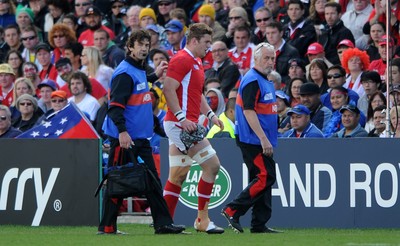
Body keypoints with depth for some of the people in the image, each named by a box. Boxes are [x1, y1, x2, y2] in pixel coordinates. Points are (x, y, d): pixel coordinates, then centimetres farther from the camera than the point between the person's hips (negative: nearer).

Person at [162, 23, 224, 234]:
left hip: (185, 125, 10)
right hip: (180, 124, -10)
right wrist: (182, 118, -26)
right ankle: (202, 219, -5)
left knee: (178, 175, 9)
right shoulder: (182, 60, -12)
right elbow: (168, 89, -21)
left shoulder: (196, 62, 20)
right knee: (212, 164, -10)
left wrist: (210, 115, 19)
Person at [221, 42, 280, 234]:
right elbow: (248, 111, -21)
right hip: (253, 140, -10)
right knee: (265, 178, -14)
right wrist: (263, 138, -24)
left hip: (260, 141, 10)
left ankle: (259, 224, 9)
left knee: (262, 179, 8)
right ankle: (232, 210, -10)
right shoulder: (252, 81, -13)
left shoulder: (264, 81, 19)